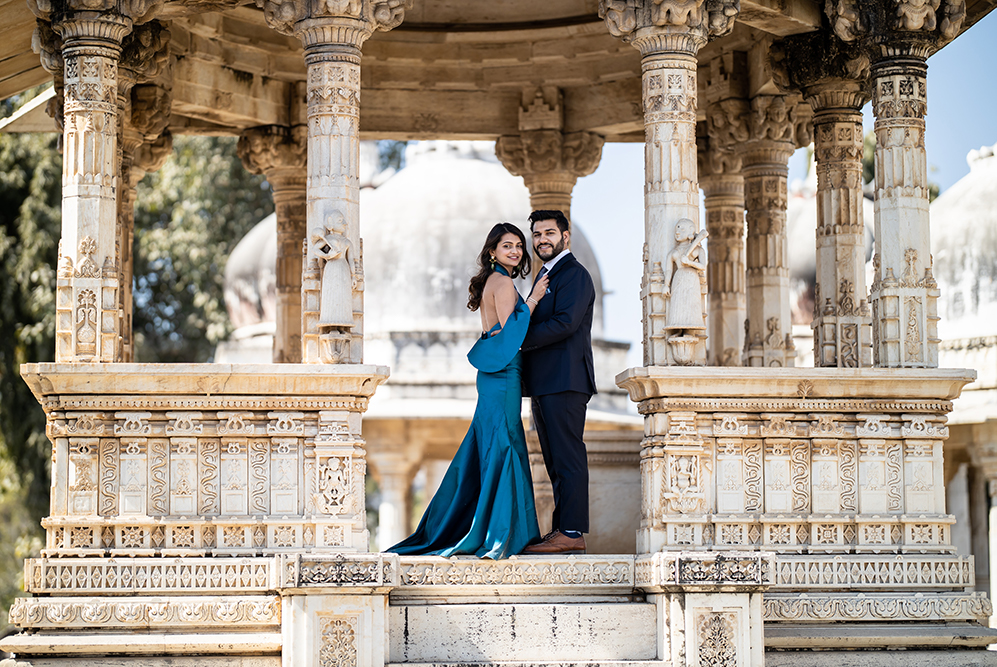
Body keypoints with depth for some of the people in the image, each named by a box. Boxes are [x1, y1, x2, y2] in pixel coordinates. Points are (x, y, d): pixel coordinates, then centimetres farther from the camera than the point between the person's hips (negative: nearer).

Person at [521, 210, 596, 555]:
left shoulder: (574, 274, -8)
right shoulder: (546, 275, 23)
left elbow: (565, 322, -20)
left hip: (564, 381, -10)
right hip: (545, 384, 10)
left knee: (567, 458, -10)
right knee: (556, 461, 11)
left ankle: (572, 533, -10)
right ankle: (562, 529, 14)